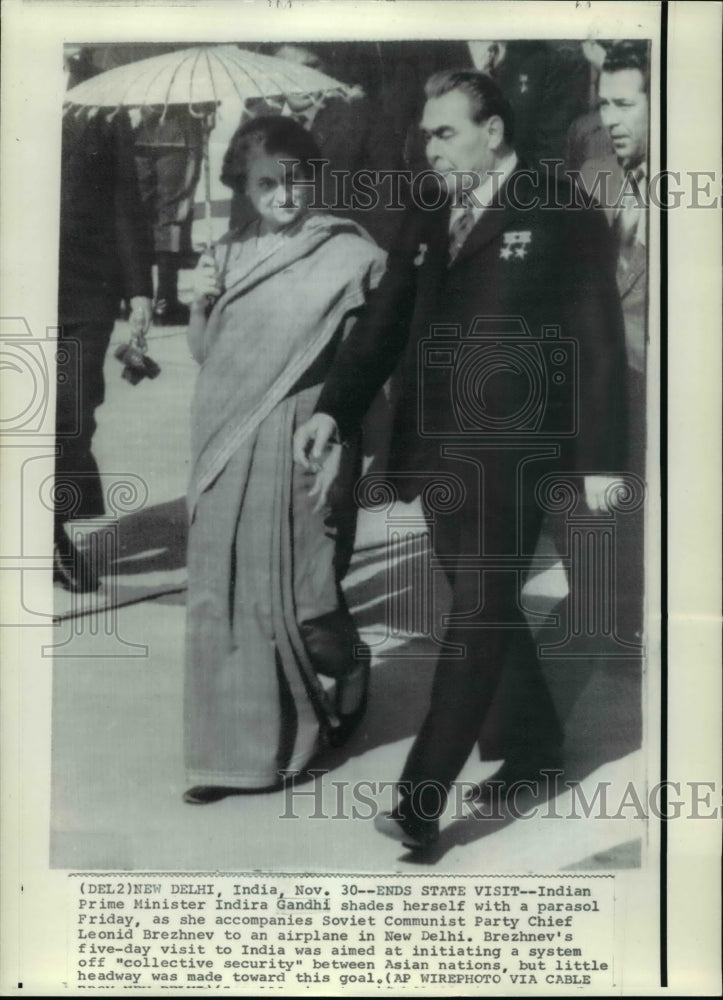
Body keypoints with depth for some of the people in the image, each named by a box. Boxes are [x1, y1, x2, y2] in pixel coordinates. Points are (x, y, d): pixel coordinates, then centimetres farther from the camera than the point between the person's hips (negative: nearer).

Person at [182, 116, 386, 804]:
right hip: (227, 446, 5)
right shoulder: (229, 253, 9)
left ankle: (349, 665, 37)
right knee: (224, 597, 7)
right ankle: (241, 752, 21)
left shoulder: (347, 253, -6)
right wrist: (198, 304, -6)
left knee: (299, 594, 0)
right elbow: (205, 354, 13)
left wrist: (339, 452, -15)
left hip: (295, 445, -5)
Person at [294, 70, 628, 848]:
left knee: (478, 615, -9)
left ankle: (422, 800, -8)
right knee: (486, 609, 15)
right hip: (437, 453, 6)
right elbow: (383, 327, 8)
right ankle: (535, 746, 33)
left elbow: (599, 345, -2)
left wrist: (599, 458, -6)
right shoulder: (422, 226, 14)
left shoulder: (564, 221, -1)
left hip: (510, 453, -6)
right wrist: (332, 410, -7)